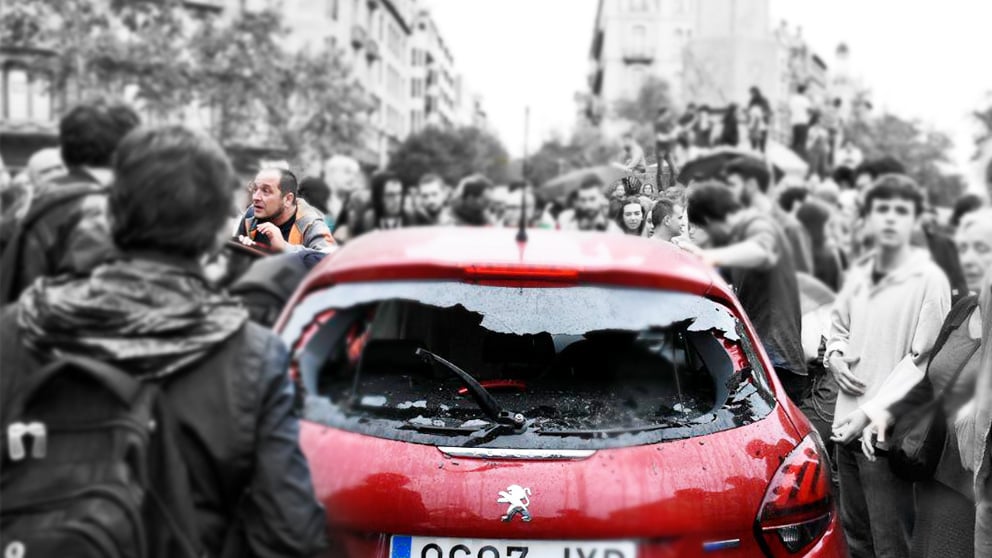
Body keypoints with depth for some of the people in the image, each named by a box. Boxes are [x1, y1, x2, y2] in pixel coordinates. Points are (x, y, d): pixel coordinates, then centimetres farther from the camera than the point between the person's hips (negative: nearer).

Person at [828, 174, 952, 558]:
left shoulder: (929, 280, -10)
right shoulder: (857, 275, 10)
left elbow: (923, 358, -12)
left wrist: (873, 411, -14)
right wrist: (835, 356, 2)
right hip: (847, 424, 7)